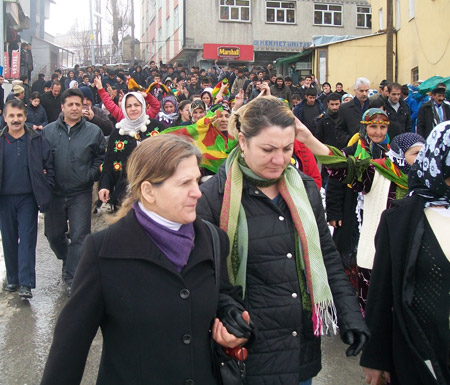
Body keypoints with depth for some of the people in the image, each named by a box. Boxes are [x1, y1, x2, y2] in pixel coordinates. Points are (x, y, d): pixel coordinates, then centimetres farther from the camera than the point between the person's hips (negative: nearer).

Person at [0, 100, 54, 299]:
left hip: (28, 198, -2)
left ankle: (26, 283, -2)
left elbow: (49, 167, 2)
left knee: (27, 239, -3)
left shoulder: (37, 140, -2)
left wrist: (45, 191, -4)